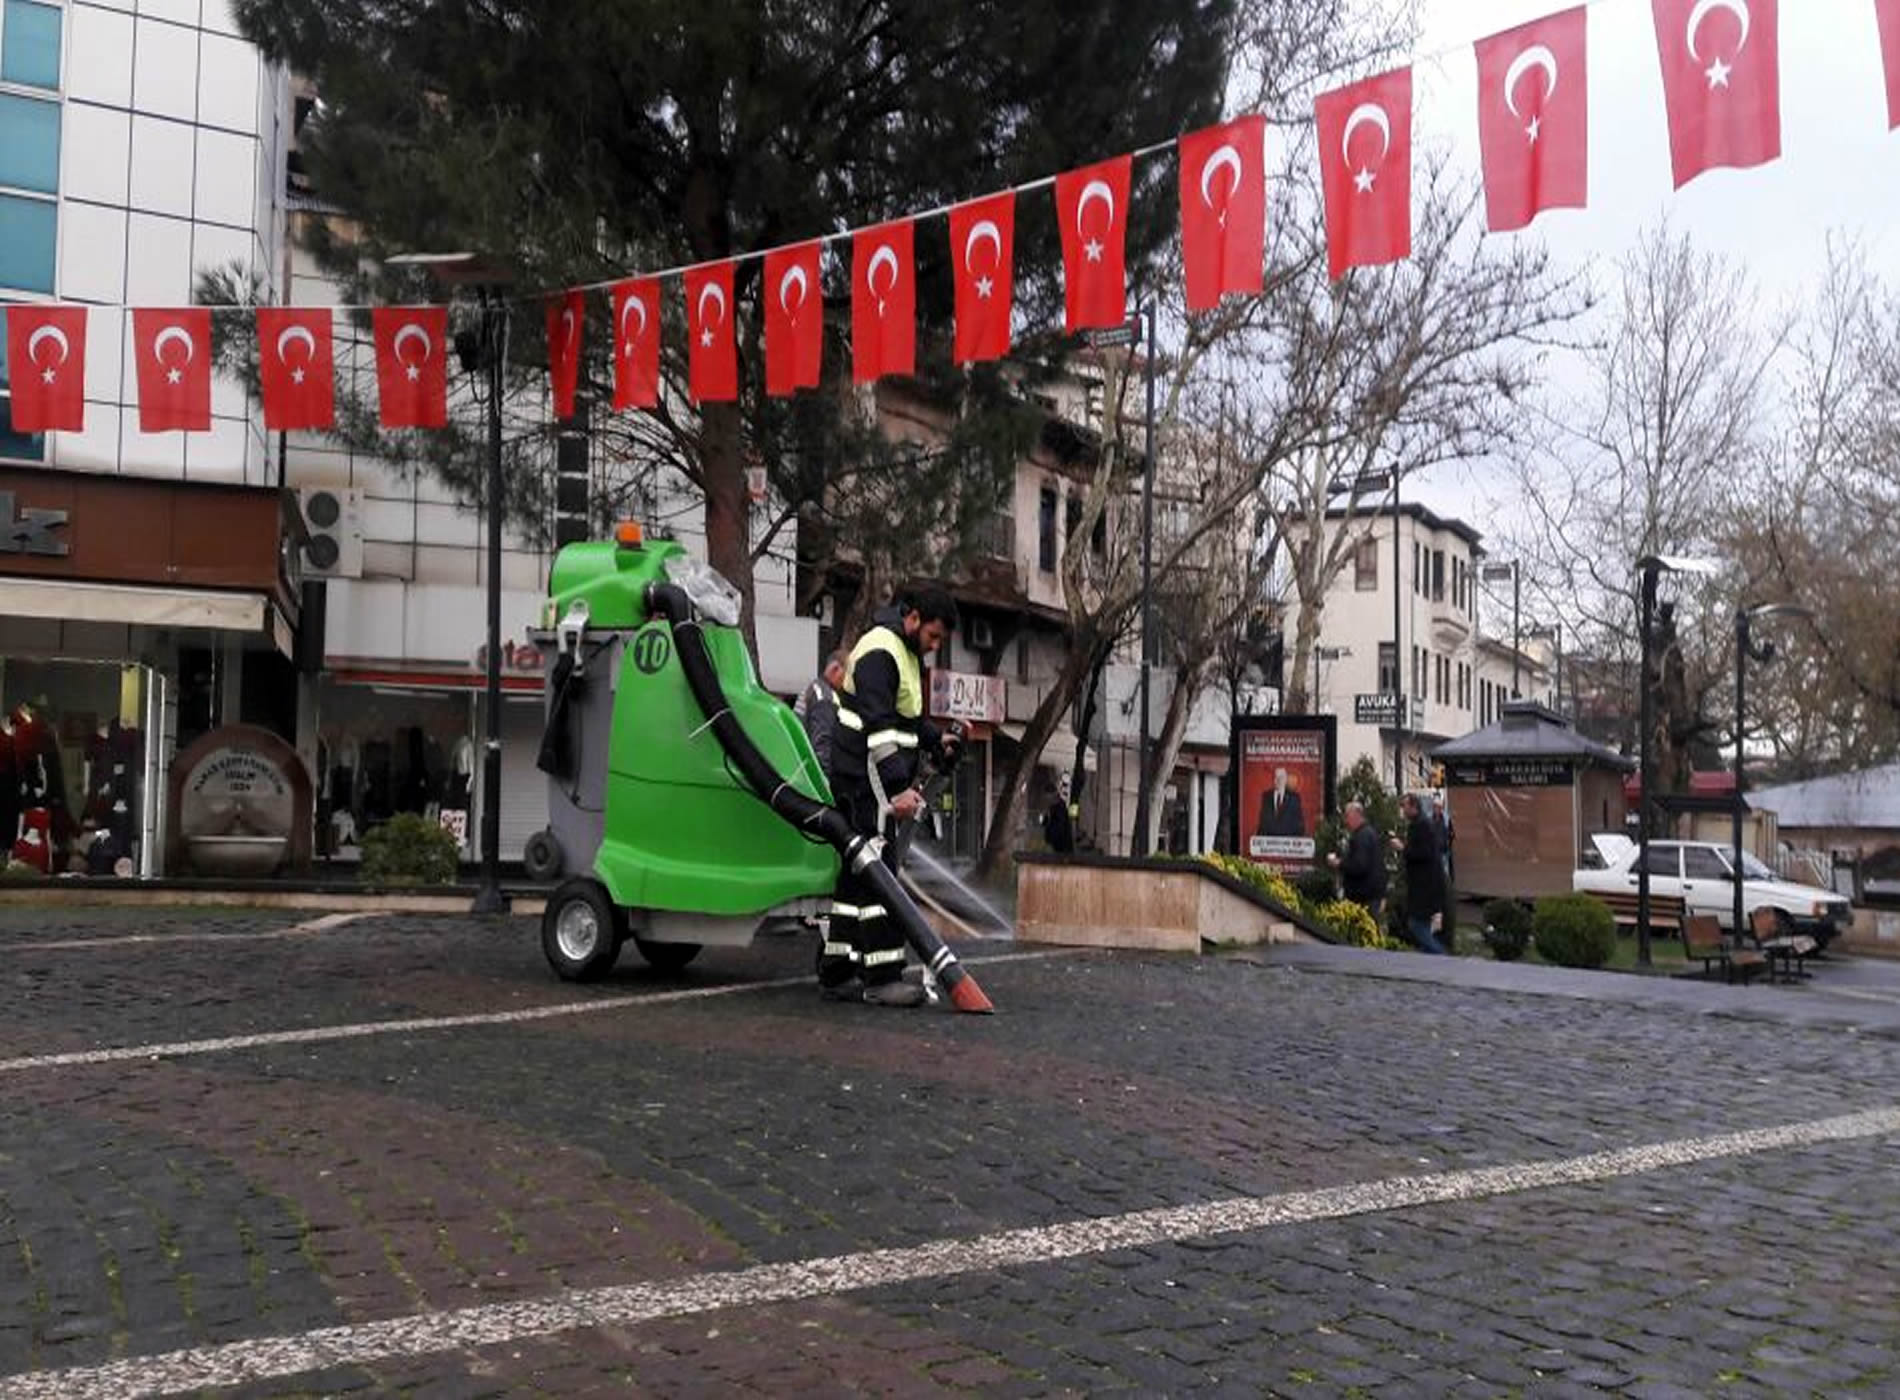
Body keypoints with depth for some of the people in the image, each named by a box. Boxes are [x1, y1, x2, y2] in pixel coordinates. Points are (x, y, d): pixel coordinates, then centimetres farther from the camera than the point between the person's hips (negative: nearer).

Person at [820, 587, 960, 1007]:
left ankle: (836, 972, 16)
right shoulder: (879, 651, -15)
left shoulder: (907, 653, 18)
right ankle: (882, 977, -11)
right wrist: (898, 787, -30)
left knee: (858, 874, 11)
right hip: (866, 778, -11)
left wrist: (936, 741, 14)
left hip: (878, 780, 11)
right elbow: (878, 727, -24)